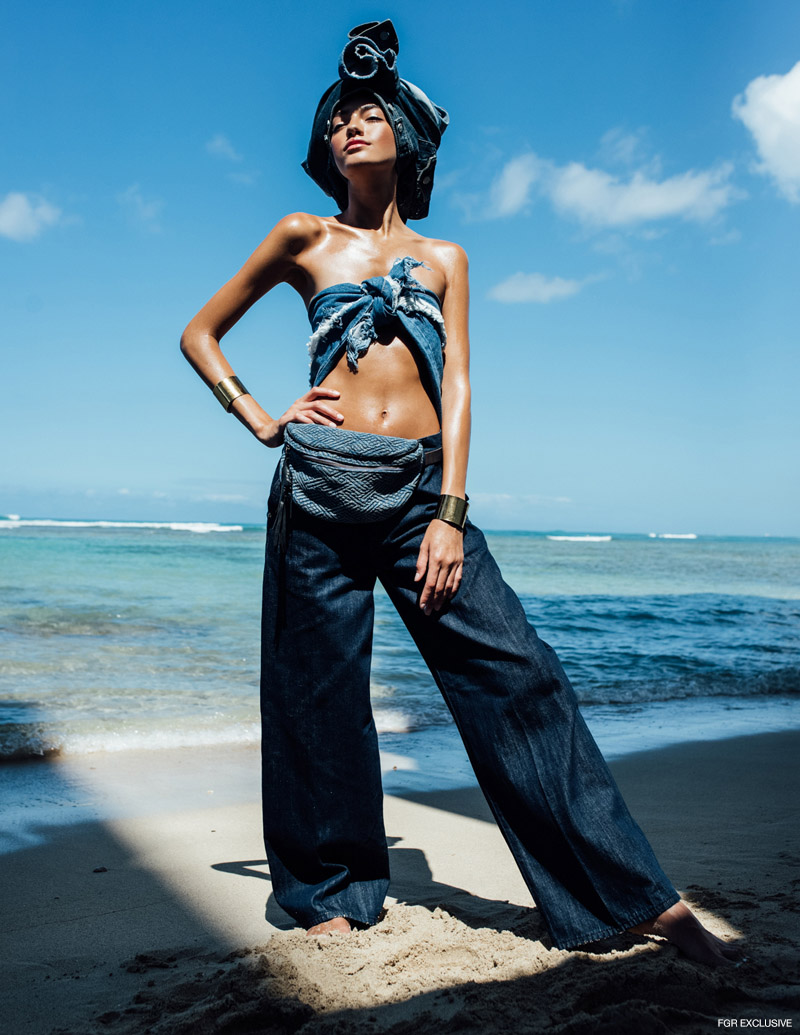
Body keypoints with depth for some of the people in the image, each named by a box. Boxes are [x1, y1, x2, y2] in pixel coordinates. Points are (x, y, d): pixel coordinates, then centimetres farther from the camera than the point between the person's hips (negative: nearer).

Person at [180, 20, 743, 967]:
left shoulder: (442, 258, 17)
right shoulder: (305, 238, 13)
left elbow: (457, 385, 6)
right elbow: (200, 334, 17)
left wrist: (451, 515, -4)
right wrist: (260, 420, 4)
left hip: (420, 487, 1)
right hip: (321, 482, 0)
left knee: (515, 673, -6)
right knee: (319, 697, 3)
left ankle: (644, 899, -1)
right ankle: (333, 895, 22)